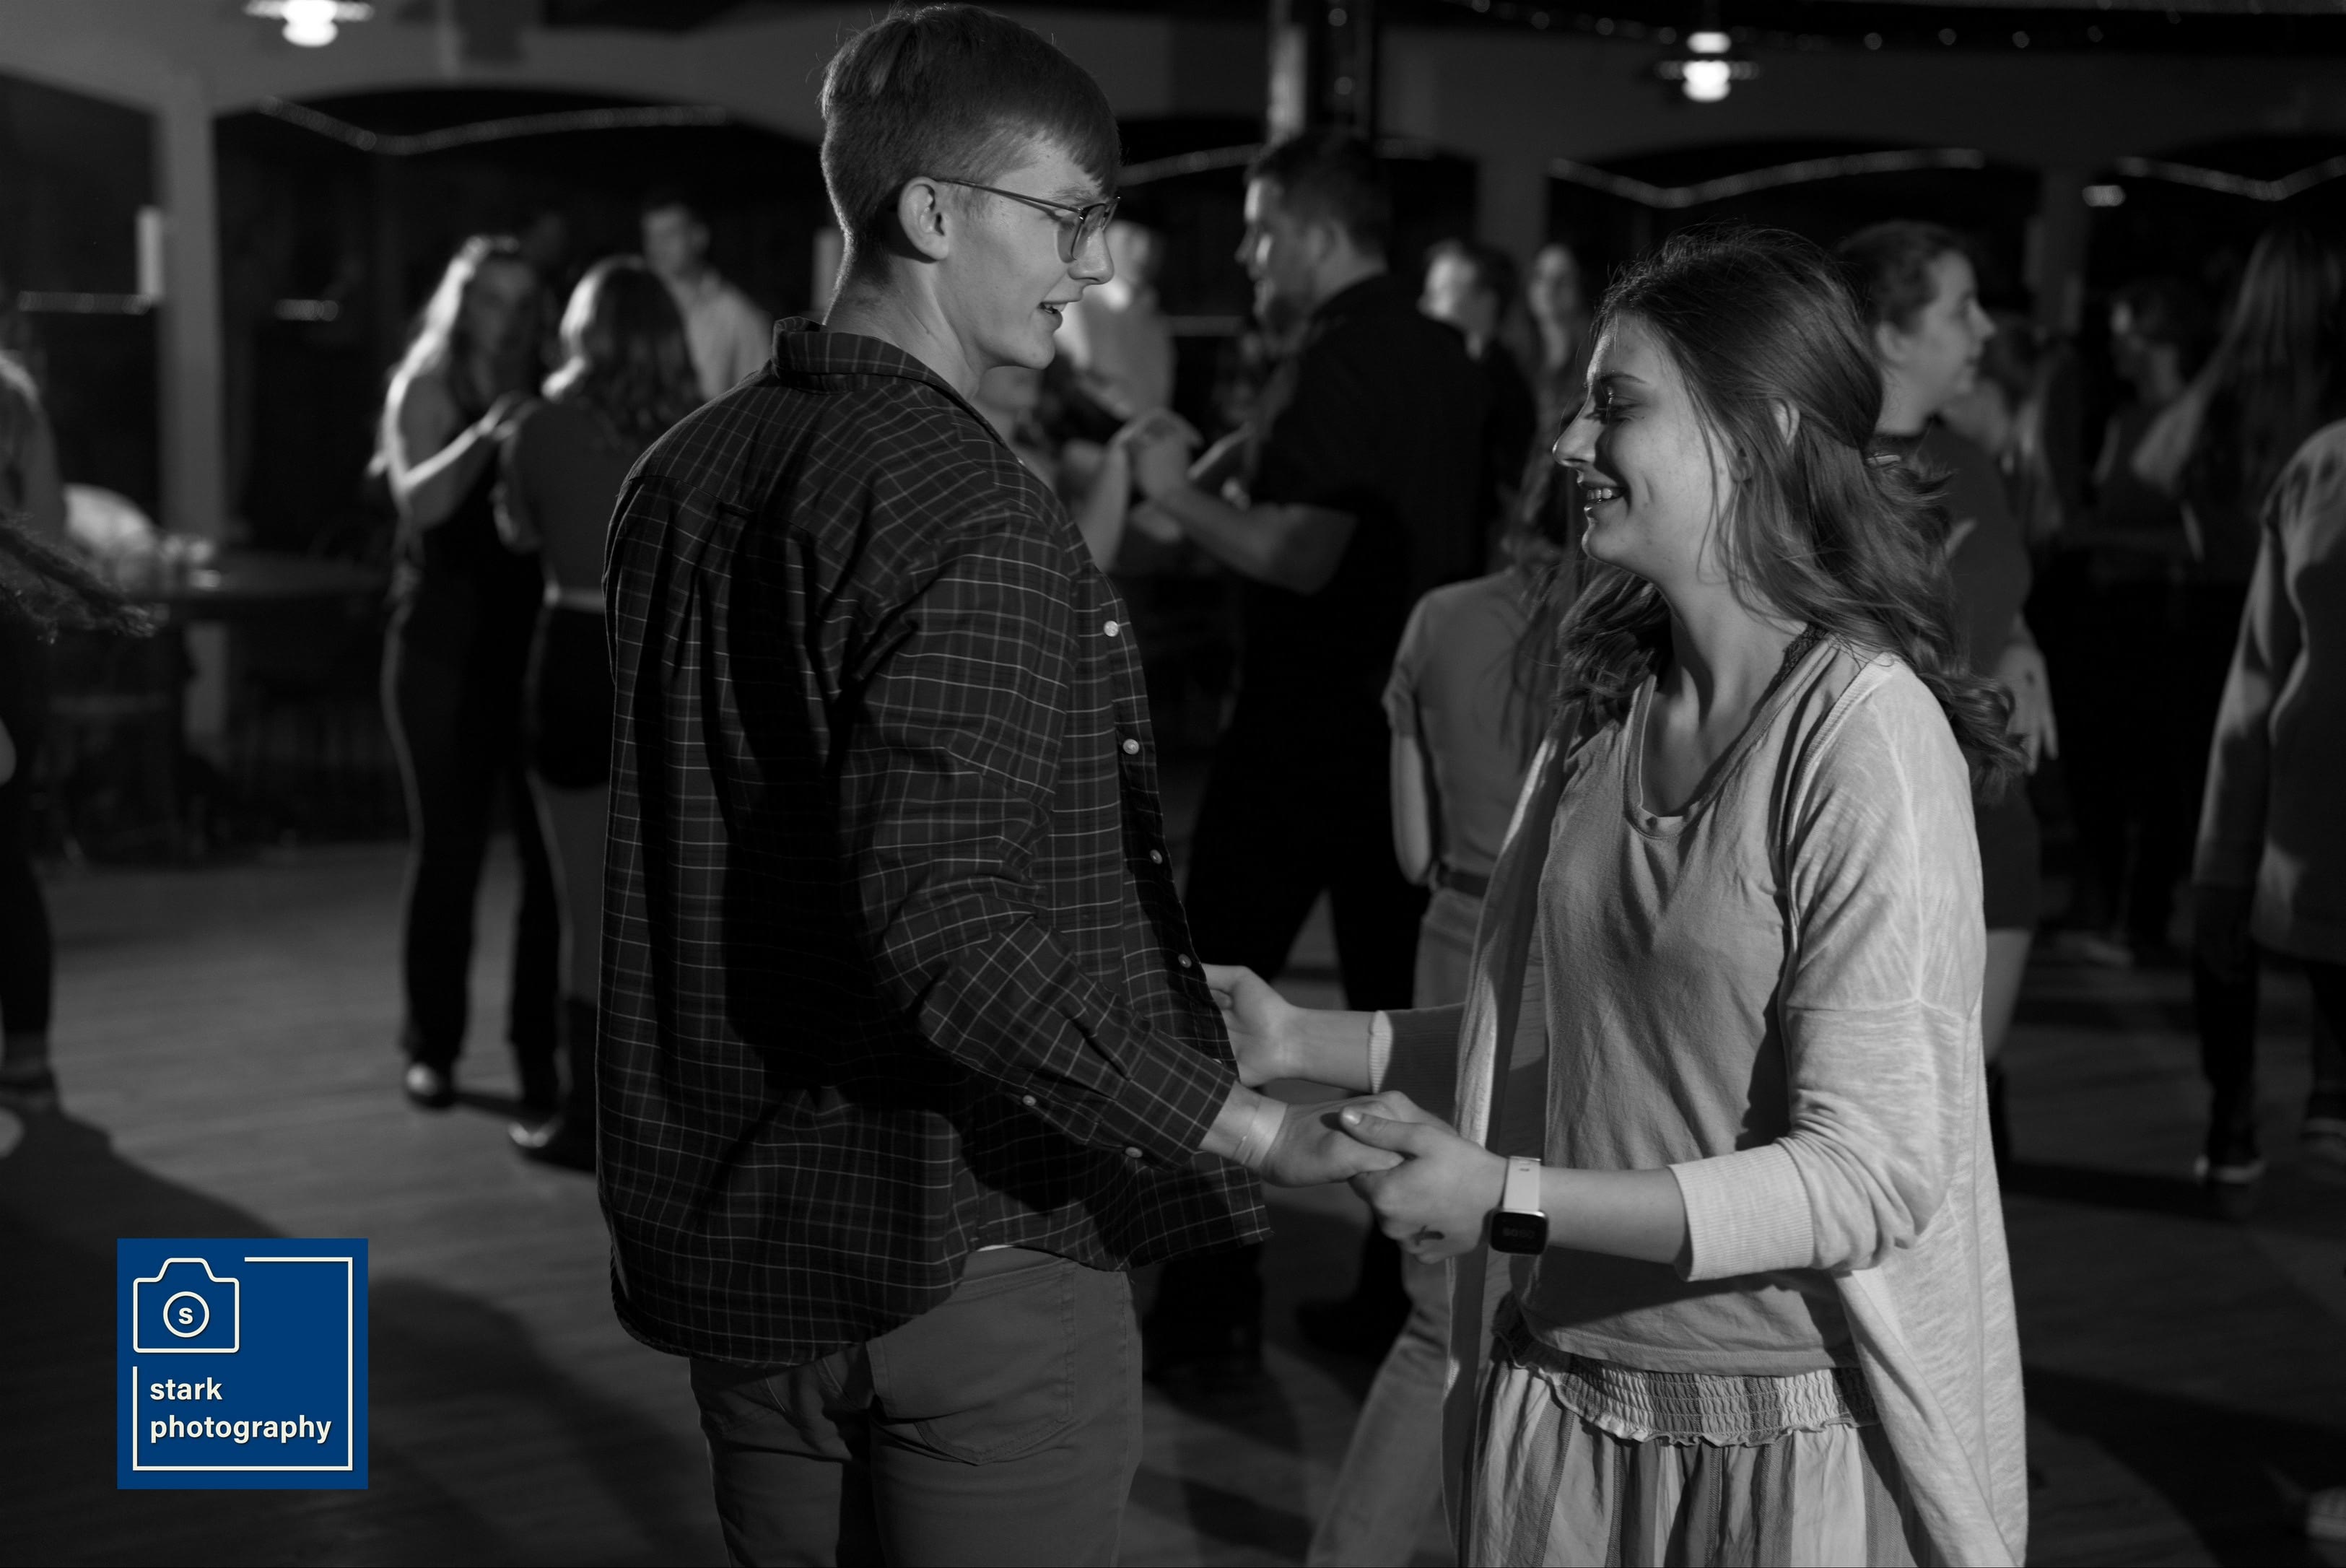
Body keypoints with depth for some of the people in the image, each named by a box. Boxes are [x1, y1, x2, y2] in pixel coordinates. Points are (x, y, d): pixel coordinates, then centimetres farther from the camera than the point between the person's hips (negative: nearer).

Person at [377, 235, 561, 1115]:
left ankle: (539, 1044, 7)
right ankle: (431, 1043, 14)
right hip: (446, 644, -2)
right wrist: (488, 431, -25)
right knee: (448, 846, 2)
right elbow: (419, 498, -16)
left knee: (551, 848, -3)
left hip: (535, 642, 2)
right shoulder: (425, 387, 2)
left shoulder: (540, 395, 9)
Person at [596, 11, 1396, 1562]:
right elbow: (945, 930, -27)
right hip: (965, 1244, -7)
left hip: (731, 1228, 8)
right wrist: (1242, 1127, -26)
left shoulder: (682, 476, 7)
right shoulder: (972, 511, -19)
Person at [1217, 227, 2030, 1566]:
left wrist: (1510, 1199, -25)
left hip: (1792, 1442, -6)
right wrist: (1303, 1042, 2)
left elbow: (1870, 1175, -22)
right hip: (1565, 1391, 6)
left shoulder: (1867, 732, -19)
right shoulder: (1613, 700, 3)